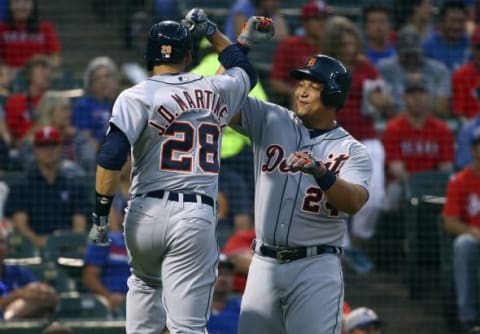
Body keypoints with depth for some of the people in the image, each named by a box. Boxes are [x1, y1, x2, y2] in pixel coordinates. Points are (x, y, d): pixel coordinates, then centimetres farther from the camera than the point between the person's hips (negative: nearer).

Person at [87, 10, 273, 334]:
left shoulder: (137, 96, 0)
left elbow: (111, 158, -12)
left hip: (146, 212, 0)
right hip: (197, 219, 0)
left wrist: (101, 214, -8)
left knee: (145, 282, 32)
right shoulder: (217, 91, 11)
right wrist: (211, 31, 40)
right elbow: (245, 71, 36)